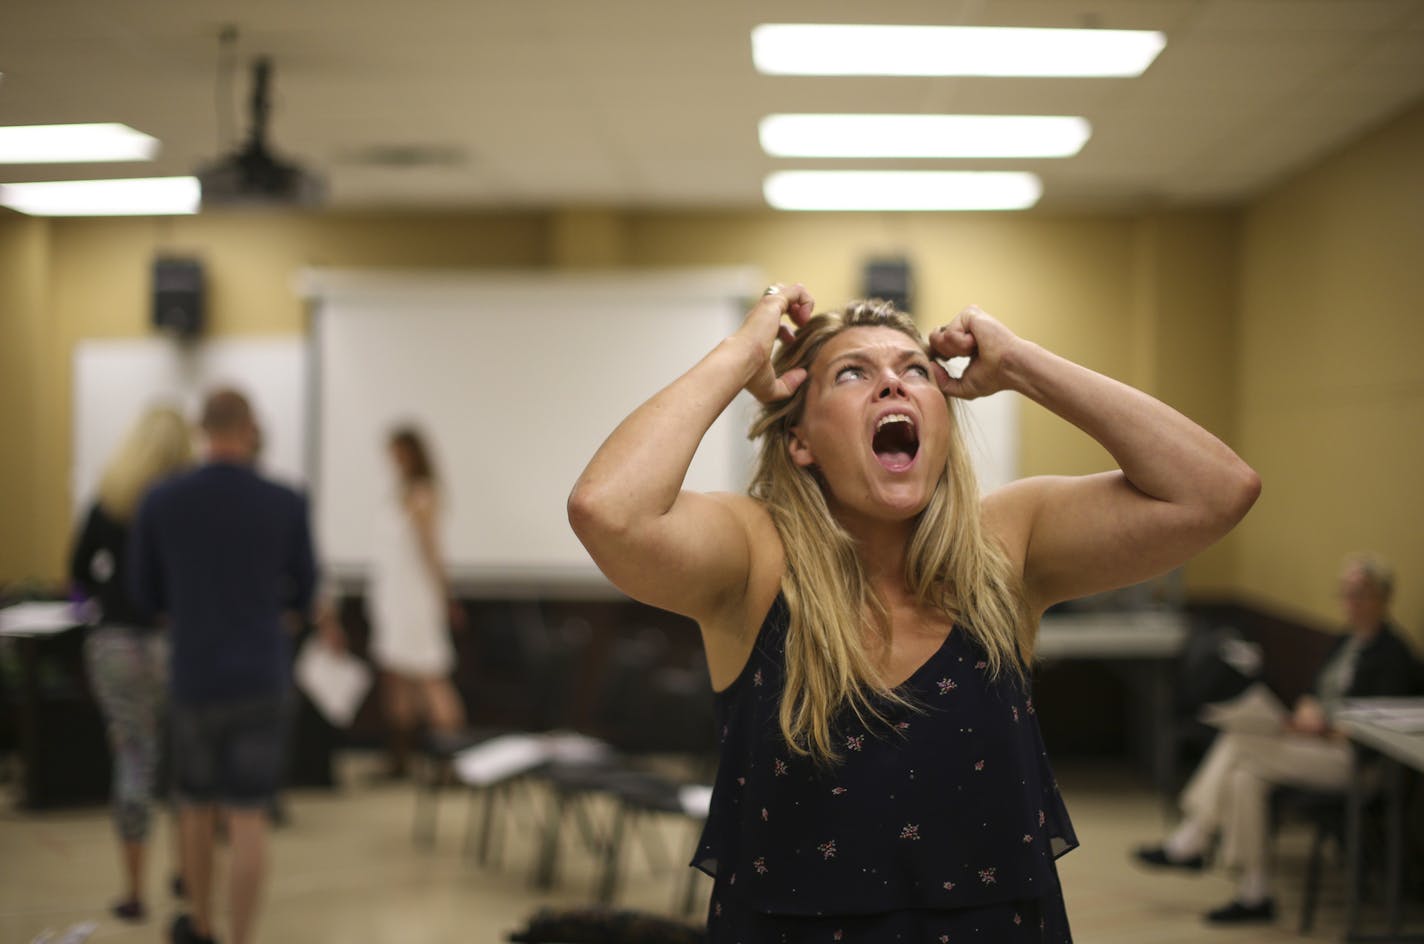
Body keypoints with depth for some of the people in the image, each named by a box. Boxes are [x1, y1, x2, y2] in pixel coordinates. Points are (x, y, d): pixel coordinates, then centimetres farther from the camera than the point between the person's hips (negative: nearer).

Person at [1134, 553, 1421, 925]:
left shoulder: (1393, 654, -10)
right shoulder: (1347, 643, 17)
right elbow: (1318, 695, 23)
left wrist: (1326, 727, -18)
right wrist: (1306, 710, 0)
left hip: (1353, 757, -9)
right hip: (1316, 739, 9)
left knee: (1238, 743, -21)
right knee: (1246, 776, -15)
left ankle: (1188, 844, -12)